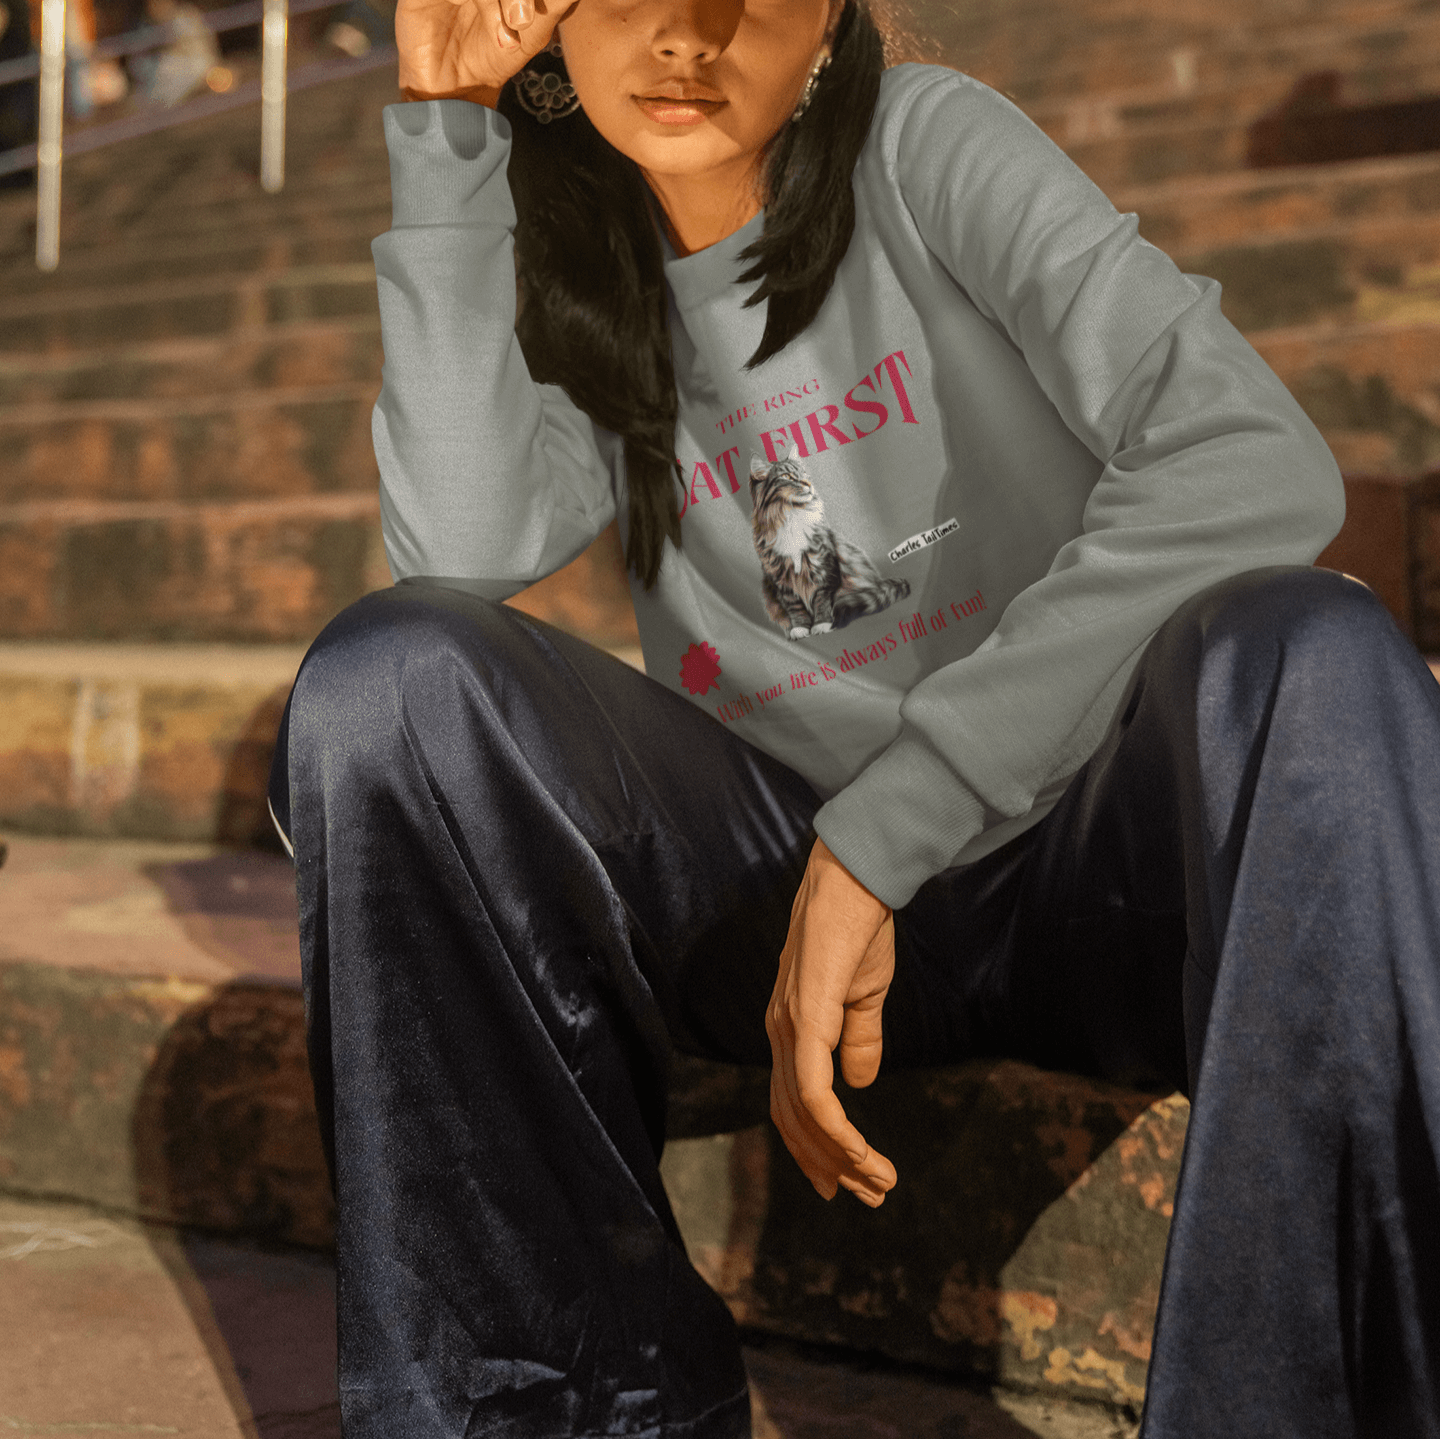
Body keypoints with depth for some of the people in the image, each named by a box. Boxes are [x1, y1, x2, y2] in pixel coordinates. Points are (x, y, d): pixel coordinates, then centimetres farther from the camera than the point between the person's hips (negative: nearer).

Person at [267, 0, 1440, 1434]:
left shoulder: (928, 147, -5)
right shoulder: (578, 274, 8)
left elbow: (1262, 464, -22)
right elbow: (462, 549, -12)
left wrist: (878, 833, -26)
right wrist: (442, 138, -12)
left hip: (1095, 848, -3)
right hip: (786, 883, 3)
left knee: (1311, 657, -34)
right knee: (387, 675, -19)